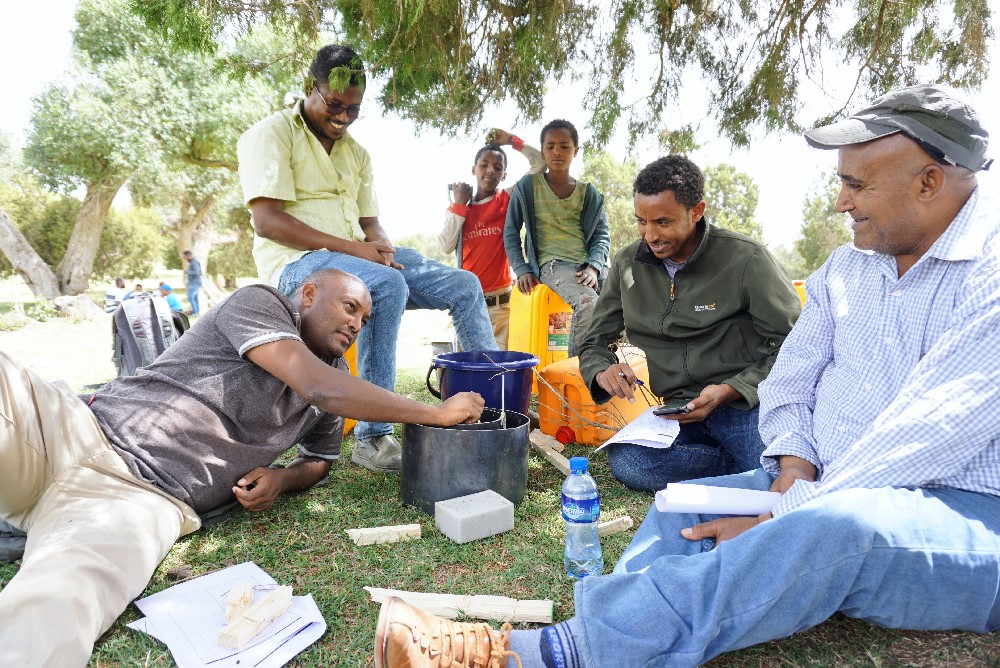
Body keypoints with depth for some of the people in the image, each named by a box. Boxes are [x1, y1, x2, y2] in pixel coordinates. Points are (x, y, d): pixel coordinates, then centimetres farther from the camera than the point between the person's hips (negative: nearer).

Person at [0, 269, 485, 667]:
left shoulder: (338, 379, 15)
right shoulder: (259, 303, -4)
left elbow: (321, 458, 28)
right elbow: (319, 388, -19)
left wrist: (282, 480, 1)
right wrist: (436, 413, -12)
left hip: (148, 502, 3)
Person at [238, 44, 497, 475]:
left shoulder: (356, 153, 20)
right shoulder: (272, 135, -2)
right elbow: (267, 221, -14)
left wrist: (382, 249, -8)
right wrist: (351, 247, -20)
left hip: (359, 260, 7)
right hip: (296, 263, -7)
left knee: (464, 285, -4)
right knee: (389, 286, -38)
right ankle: (372, 437, -30)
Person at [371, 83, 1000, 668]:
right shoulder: (847, 269, 10)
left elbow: (930, 434, -21)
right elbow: (789, 384, 10)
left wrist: (780, 517, -22)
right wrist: (793, 464, -10)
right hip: (829, 490, 7)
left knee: (837, 526, -38)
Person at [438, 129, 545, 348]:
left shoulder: (509, 199, 5)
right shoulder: (458, 209, 11)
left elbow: (539, 163, 1)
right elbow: (446, 246, -3)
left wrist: (512, 140, 5)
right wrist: (459, 204, 0)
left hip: (502, 301, -2)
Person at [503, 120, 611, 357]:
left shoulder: (589, 193, 16)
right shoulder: (527, 186, 9)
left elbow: (602, 235, 11)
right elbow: (511, 232, 10)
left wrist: (593, 266, -9)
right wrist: (522, 270, -3)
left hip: (589, 264, 4)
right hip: (552, 264, -4)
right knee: (588, 303, -34)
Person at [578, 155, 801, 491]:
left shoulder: (746, 258, -6)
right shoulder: (628, 264, 6)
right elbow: (595, 343, 14)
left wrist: (728, 391, -18)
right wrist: (603, 372, -11)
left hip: (749, 403, -4)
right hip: (681, 412, 4)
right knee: (625, 460, -29)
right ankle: (749, 466, -12)